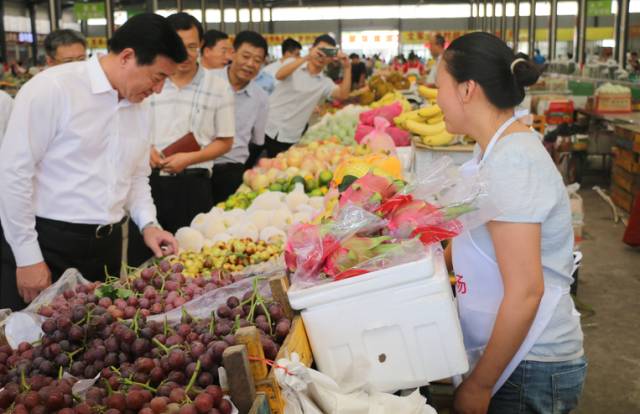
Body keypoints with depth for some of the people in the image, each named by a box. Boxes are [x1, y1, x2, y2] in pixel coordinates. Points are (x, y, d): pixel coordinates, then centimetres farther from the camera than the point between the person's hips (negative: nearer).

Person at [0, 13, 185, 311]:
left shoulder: (138, 108, 9)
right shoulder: (52, 88, -13)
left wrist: (148, 224, 2)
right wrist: (28, 258, -13)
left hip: (107, 248, 7)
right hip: (47, 244, -6)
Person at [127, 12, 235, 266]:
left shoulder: (218, 88, -1)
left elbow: (225, 142, 2)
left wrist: (189, 158, -13)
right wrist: (144, 149, -8)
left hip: (192, 184, -1)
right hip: (148, 180, 2)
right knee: (140, 259, 8)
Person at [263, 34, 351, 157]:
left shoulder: (325, 83, 5)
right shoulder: (294, 64, 0)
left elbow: (343, 95, -13)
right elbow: (279, 75, -22)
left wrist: (347, 67, -23)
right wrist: (306, 57, -32)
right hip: (267, 128, -1)